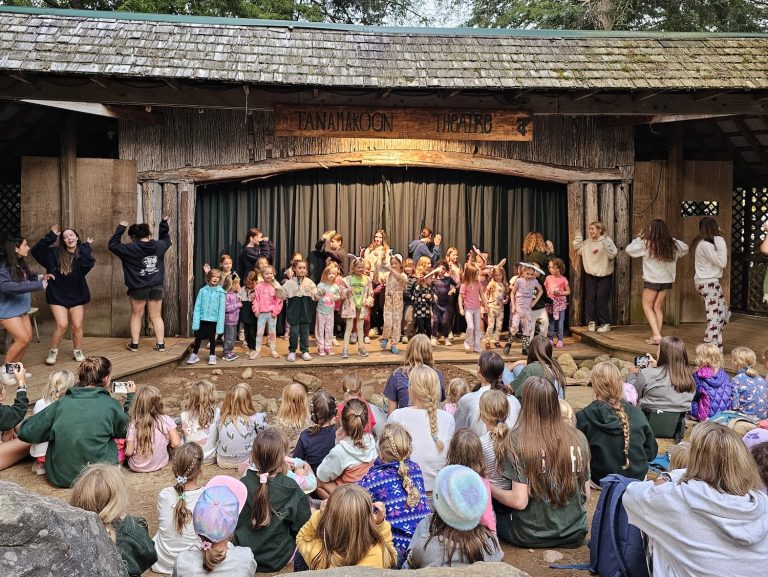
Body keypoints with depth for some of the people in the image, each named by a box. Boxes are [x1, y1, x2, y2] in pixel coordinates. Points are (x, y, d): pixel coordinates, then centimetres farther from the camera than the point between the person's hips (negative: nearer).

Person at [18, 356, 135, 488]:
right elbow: (127, 430, 11)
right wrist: (131, 398, 20)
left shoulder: (62, 402, -3)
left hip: (58, 477, 3)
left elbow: (25, 433, 0)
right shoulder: (110, 404, -9)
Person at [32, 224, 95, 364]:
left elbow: (88, 265, -24)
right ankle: (53, 352, 12)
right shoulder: (55, 253, -3)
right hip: (58, 295, -1)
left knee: (77, 326, 5)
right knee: (62, 325, -9)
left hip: (77, 296, 2)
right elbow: (36, 251, -16)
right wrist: (51, 236, -18)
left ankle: (77, 351, 25)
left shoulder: (82, 254, -3)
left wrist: (86, 247, -21)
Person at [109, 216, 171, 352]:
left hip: (138, 288, -3)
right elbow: (166, 239, 21)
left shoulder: (131, 249, -12)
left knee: (137, 316, 12)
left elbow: (112, 245, -2)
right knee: (156, 317, 9)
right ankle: (161, 344, 9)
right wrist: (164, 223, 27)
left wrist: (120, 228, 3)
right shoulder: (159, 246, -1)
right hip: (156, 287, 3)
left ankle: (134, 344, 16)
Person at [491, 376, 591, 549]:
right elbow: (586, 494, 1)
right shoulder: (577, 438, -8)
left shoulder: (518, 440, -19)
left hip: (531, 537, -4)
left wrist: (489, 488, -3)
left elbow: (519, 501, -20)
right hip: (575, 535, 4)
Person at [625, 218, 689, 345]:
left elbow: (629, 249, -9)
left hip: (652, 280, -4)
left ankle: (656, 335, -6)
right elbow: (685, 248, 18)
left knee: (647, 306, 8)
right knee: (658, 307, 13)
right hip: (667, 280, 4)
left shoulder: (646, 244, -15)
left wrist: (639, 238, 2)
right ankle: (655, 336, 14)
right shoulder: (672, 244, -1)